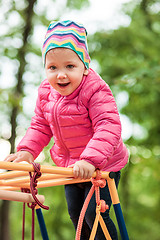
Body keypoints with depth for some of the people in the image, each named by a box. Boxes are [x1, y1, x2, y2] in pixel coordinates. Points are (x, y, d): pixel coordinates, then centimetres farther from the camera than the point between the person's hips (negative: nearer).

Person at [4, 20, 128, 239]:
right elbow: (40, 126, 7)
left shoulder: (95, 91, -26)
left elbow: (108, 128, -33)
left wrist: (90, 159, -44)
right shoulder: (46, 93, -5)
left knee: (94, 214, -8)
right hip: (70, 167, 7)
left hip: (102, 166, -6)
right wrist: (27, 150, -9)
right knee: (75, 213, 16)